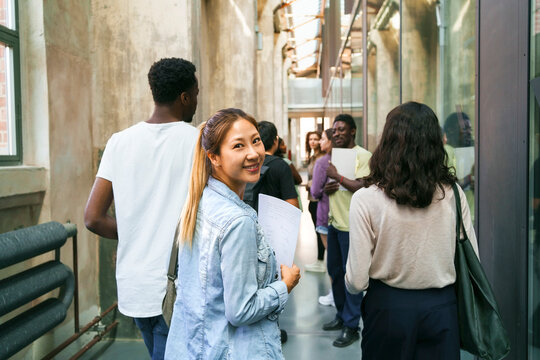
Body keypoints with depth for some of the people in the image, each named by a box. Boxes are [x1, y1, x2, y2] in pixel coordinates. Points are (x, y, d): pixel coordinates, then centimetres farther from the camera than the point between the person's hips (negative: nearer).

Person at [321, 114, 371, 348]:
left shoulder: (363, 156, -11)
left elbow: (363, 187, -22)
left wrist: (337, 176, -16)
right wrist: (327, 188, 0)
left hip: (351, 224, -8)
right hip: (334, 222, 9)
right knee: (334, 271, 17)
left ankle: (351, 326, 11)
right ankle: (341, 315, 33)